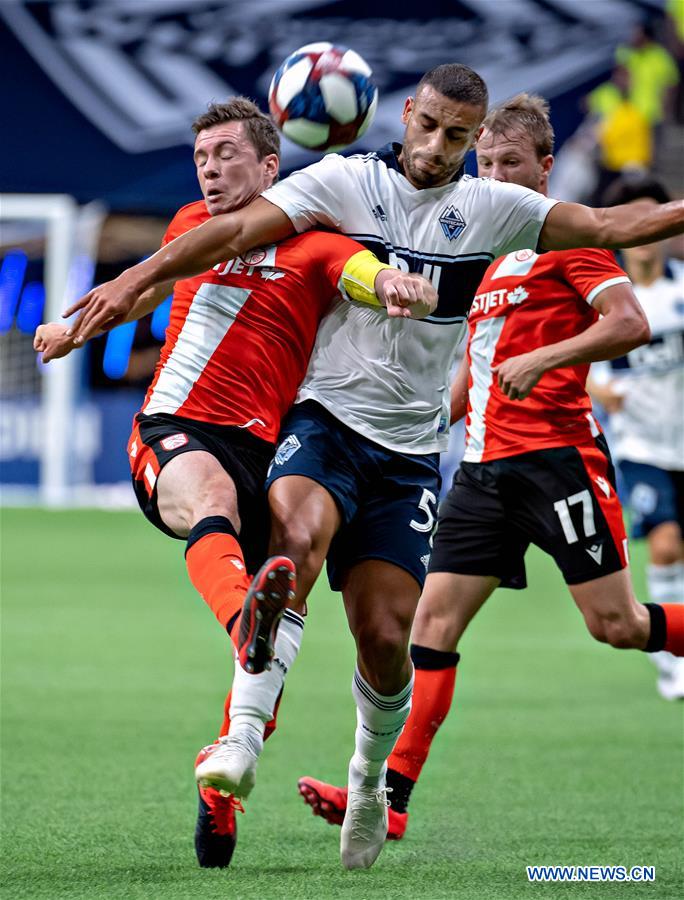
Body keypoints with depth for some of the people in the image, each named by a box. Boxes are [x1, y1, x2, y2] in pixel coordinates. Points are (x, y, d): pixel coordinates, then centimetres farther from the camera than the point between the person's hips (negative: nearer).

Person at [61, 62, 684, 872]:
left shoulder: (492, 210, 6)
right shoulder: (345, 182, -4)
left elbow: (607, 227, 13)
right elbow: (240, 229, -13)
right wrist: (135, 280, -23)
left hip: (409, 451, 3)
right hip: (325, 419, -3)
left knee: (385, 638, -1)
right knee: (297, 535, -34)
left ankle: (370, 777, 26)